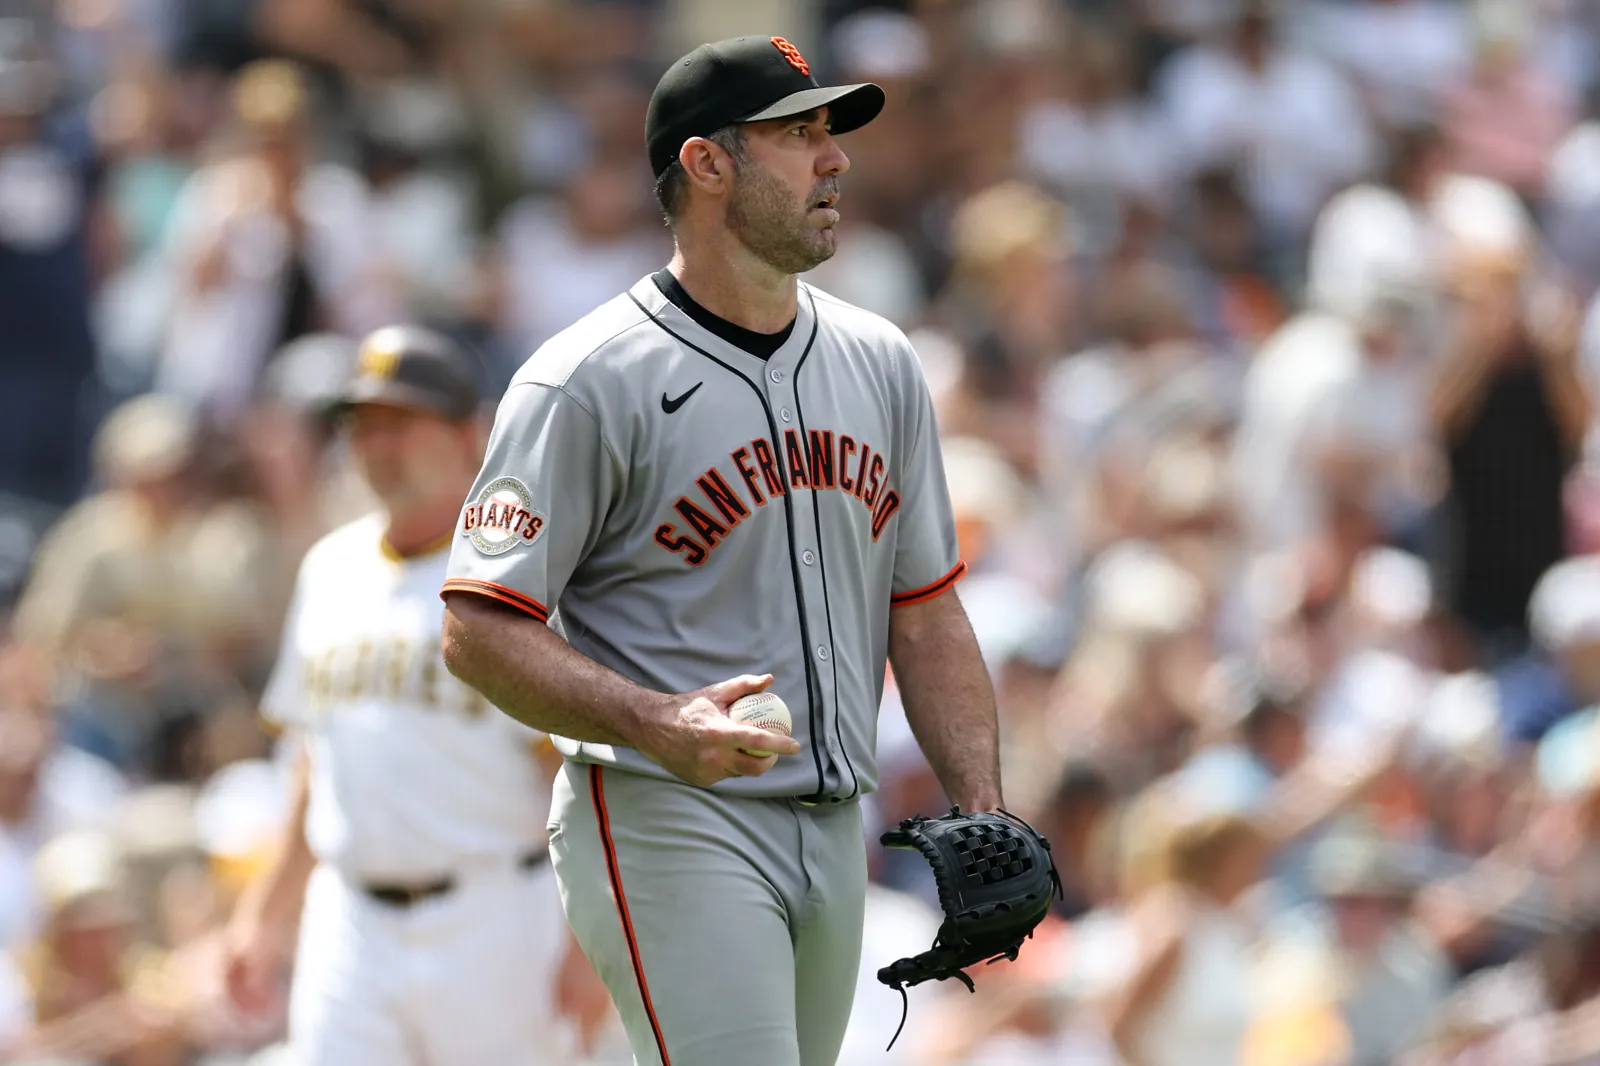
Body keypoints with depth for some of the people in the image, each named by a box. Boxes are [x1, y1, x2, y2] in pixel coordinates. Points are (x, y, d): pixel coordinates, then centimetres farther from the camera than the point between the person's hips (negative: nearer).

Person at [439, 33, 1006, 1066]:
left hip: (833, 831, 7)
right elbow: (482, 628, -12)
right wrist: (658, 727, -27)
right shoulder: (591, 381, -9)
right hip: (668, 825, -7)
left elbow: (926, 610, 17)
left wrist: (985, 823, 5)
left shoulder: (881, 363, 12)